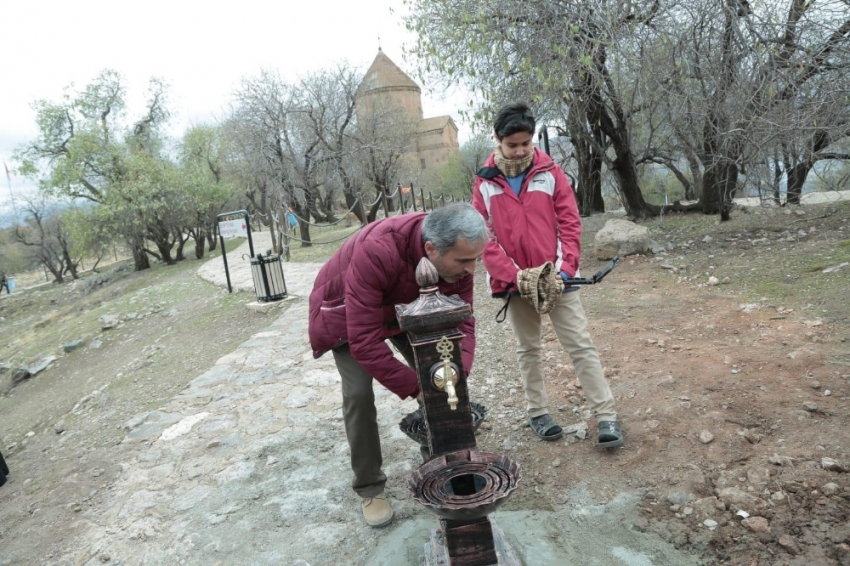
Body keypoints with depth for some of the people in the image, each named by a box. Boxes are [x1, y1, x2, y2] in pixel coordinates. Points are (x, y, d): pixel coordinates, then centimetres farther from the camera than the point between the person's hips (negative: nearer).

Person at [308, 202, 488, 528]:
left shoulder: (457, 256, -26)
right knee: (359, 393, -15)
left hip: (403, 306, 5)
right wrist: (415, 387, -40)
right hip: (346, 310, -4)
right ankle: (369, 488, 5)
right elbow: (364, 341, -42)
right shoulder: (376, 251, -45)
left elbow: (462, 323, -20)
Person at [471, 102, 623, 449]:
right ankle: (537, 412, 27)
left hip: (556, 278, -1)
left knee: (581, 345, 0)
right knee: (528, 349, 13)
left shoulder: (550, 172, -1)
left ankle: (606, 415, 7)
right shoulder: (484, 182, -1)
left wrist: (564, 270, -15)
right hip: (514, 282, 1)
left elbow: (570, 223, -3)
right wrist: (513, 274, -16)